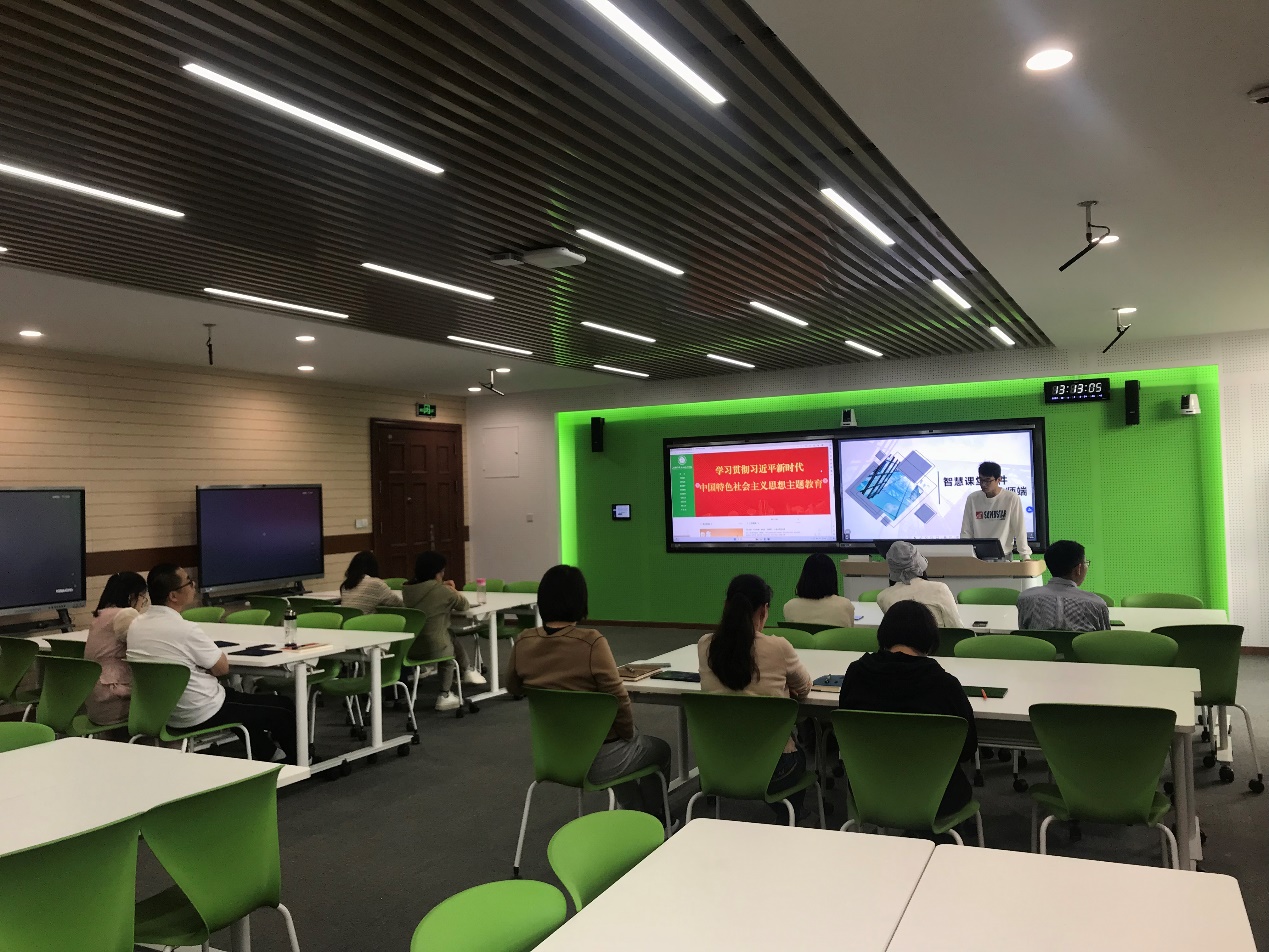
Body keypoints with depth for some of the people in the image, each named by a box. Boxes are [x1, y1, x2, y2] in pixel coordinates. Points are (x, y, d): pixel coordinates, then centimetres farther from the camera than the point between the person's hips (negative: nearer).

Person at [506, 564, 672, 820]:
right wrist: (629, 733, -2)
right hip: (596, 760, -5)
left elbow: (513, 688, 9)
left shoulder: (523, 643, -10)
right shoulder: (591, 642, -26)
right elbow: (618, 701, -21)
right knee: (659, 750, 26)